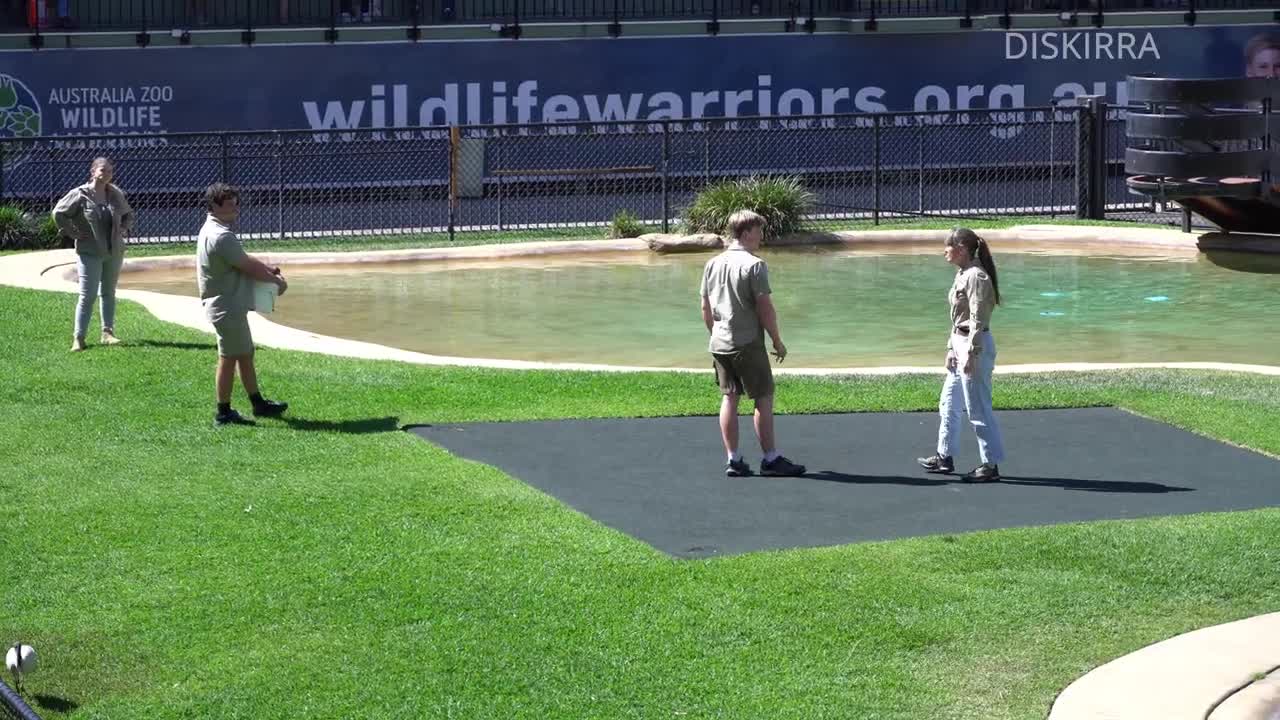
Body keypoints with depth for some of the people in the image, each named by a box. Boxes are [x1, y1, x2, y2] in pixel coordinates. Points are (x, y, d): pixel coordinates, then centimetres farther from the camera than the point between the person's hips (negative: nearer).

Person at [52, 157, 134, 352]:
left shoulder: (116, 194, 4)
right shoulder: (80, 195, -10)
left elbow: (128, 214, 20)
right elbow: (58, 213, -5)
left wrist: (124, 230, 4)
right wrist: (72, 233, -7)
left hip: (114, 252, 5)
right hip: (90, 253, -5)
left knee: (109, 293, 12)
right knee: (87, 295, -8)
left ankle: (107, 333, 18)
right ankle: (78, 337, -3)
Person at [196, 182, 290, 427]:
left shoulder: (213, 230, 11)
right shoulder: (221, 236, -23)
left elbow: (245, 259, 16)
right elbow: (249, 268, -18)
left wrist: (269, 269, 2)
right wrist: (277, 280, -3)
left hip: (231, 305, 11)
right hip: (226, 306, -11)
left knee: (245, 355, 18)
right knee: (229, 358, -1)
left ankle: (259, 404, 27)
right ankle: (223, 413, 7)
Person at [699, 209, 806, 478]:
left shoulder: (712, 264, 9)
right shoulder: (754, 265, -13)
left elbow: (706, 309, 13)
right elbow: (766, 309, -14)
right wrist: (778, 342, -5)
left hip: (719, 343, 7)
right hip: (748, 343, -7)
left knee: (729, 397, 10)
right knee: (764, 397, 1)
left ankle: (733, 460, 10)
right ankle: (771, 459, 3)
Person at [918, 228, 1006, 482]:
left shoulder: (976, 276, -18)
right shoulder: (962, 275, 11)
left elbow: (977, 320, -21)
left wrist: (971, 355, -21)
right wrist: (951, 349, 16)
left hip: (975, 346, -10)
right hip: (960, 344, 10)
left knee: (978, 409, -3)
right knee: (948, 403, 18)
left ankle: (991, 465, 5)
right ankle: (945, 457, 29)